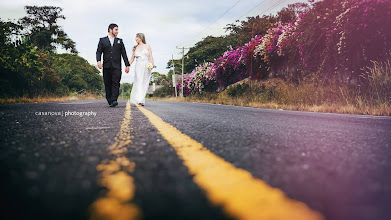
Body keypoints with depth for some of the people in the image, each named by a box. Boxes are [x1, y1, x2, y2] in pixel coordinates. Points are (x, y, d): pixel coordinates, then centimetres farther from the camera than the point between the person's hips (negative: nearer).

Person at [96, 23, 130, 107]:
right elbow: (98, 52, 6)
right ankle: (110, 101, 6)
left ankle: (114, 100, -23)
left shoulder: (119, 41, 17)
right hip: (106, 66, 0)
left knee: (116, 83, -14)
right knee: (108, 84, 0)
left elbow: (124, 54, 14)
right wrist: (98, 61, -13)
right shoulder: (102, 40, 14)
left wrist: (127, 65, 7)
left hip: (116, 66, 0)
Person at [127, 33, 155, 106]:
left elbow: (151, 57, -1)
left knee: (144, 83, 0)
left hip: (146, 67, -1)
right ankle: (140, 100, -21)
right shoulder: (135, 48, 16)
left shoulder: (147, 46, 9)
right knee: (139, 82, -13)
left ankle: (141, 100, 7)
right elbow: (132, 59, 15)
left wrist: (152, 64, -19)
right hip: (138, 66, 1)